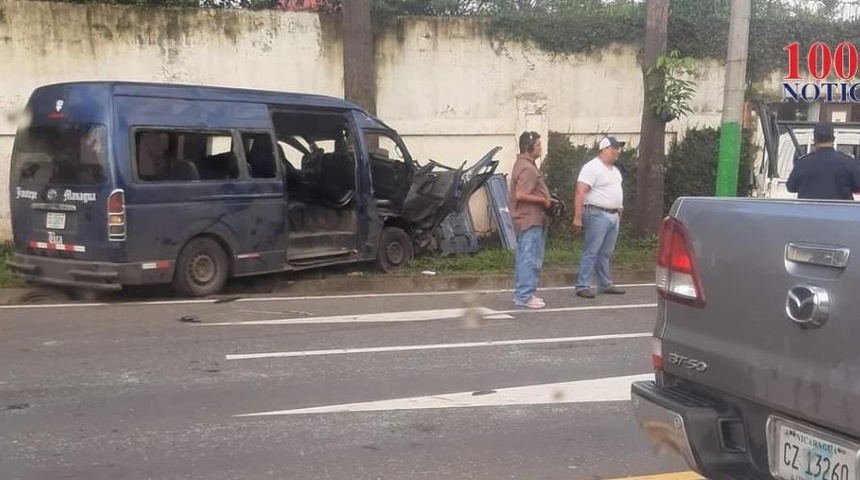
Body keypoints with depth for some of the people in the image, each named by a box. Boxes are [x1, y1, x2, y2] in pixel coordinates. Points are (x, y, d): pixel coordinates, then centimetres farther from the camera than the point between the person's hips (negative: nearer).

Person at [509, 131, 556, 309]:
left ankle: (521, 293, 21)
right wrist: (542, 200, -16)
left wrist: (545, 199, 15)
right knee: (530, 259, -8)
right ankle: (525, 296, -5)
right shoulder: (527, 168, -17)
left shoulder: (524, 164, 16)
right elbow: (520, 195, -25)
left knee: (523, 258, 14)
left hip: (527, 219, 11)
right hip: (530, 219, -11)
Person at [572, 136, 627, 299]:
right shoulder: (592, 168, -12)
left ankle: (605, 284, 20)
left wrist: (619, 211, 19)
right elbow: (580, 193, -19)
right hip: (598, 215, -9)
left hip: (613, 216, 9)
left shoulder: (614, 170, 17)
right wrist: (577, 217, -24)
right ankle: (582, 286, -4)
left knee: (605, 253, 13)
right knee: (591, 252, -7)